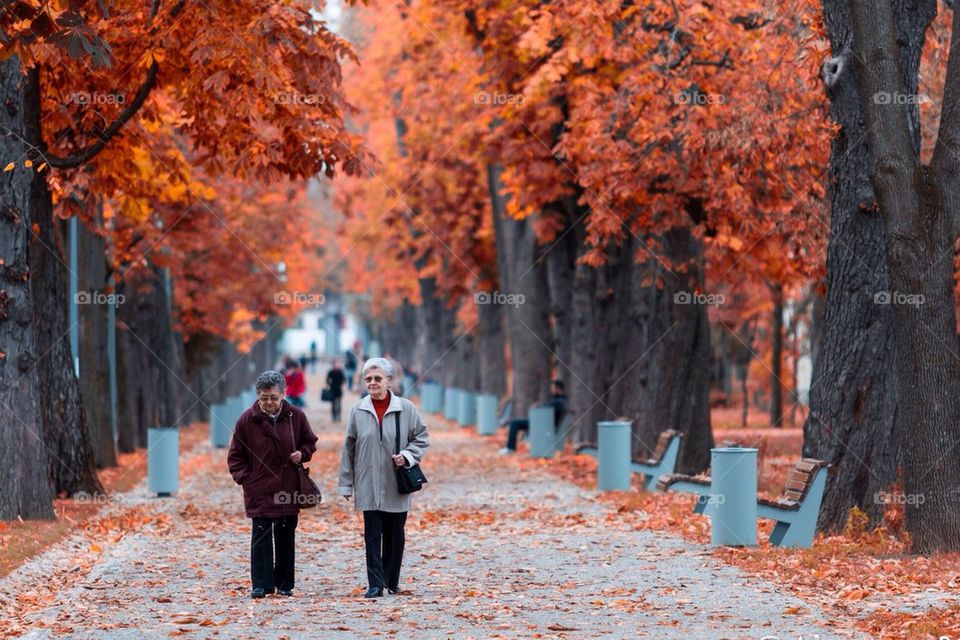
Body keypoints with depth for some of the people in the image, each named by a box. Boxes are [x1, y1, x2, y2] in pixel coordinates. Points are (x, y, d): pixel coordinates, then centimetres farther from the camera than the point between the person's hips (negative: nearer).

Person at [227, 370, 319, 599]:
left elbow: (310, 442, 15)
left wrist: (302, 454, -5)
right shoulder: (247, 419, -3)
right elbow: (235, 456, 5)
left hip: (288, 490, 2)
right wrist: (244, 478, -5)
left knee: (285, 537, 8)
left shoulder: (296, 417, 1)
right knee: (261, 537, -5)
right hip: (258, 490, -2)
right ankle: (261, 584, -3)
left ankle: (285, 584, 16)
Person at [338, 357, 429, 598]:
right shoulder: (358, 411, 0)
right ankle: (375, 584, -4)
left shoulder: (406, 408, -3)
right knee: (372, 535, -4)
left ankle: (392, 581, 23)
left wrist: (407, 456, -12)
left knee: (395, 535, 9)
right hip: (368, 486, 0)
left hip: (397, 486, 0)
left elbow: (422, 438, 7)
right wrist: (346, 483, 5)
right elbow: (348, 449, 5)